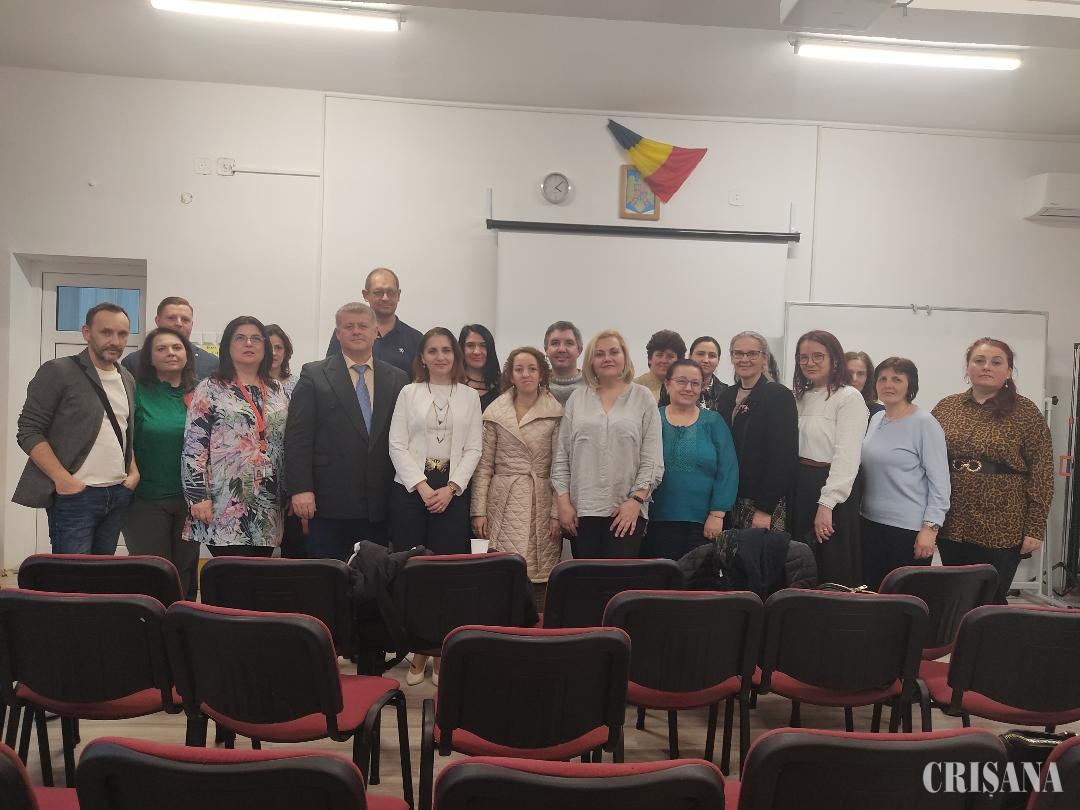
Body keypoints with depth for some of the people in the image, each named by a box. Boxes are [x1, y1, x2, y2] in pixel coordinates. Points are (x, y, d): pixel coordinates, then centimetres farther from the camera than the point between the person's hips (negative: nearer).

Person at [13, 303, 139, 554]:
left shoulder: (128, 380, 14)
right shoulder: (57, 372, -5)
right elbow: (29, 432, -8)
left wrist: (134, 471, 7)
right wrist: (63, 479, -16)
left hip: (120, 495, 6)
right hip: (75, 495, -6)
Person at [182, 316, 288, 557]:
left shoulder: (278, 391, 13)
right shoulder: (210, 389, 0)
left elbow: (288, 444, 15)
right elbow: (193, 448, -5)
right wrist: (198, 497, -11)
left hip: (268, 508, 4)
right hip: (225, 508, -4)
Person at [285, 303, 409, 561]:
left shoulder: (398, 379, 10)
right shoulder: (314, 375, 3)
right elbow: (298, 437, -3)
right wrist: (300, 489, -11)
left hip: (379, 508, 2)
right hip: (329, 503, -2)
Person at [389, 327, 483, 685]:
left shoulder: (470, 396, 7)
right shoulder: (408, 393, 5)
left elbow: (473, 449, 3)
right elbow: (397, 445, 0)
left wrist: (450, 488, -9)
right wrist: (422, 486, -10)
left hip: (452, 491, 0)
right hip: (410, 489, 0)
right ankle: (418, 650, 12)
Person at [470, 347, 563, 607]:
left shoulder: (556, 413, 5)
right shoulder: (495, 412, 8)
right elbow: (483, 465, 7)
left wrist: (557, 513, -4)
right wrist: (479, 511, 1)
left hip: (542, 504, 0)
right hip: (504, 506, 0)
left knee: (541, 578, -2)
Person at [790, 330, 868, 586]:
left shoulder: (849, 397, -9)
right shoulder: (801, 397, 12)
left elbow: (847, 457, -15)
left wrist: (826, 504, -20)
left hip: (831, 489, -7)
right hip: (799, 487, 7)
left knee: (834, 572, 2)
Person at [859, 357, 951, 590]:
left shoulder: (924, 423, -10)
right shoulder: (875, 419, 10)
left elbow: (940, 482, -11)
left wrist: (930, 528, -16)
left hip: (908, 528, -6)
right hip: (870, 523, 6)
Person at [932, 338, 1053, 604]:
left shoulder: (1026, 412, -3)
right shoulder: (946, 407, 6)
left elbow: (1042, 473, -5)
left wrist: (1035, 528, -9)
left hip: (1001, 530, -3)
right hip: (952, 524, 3)